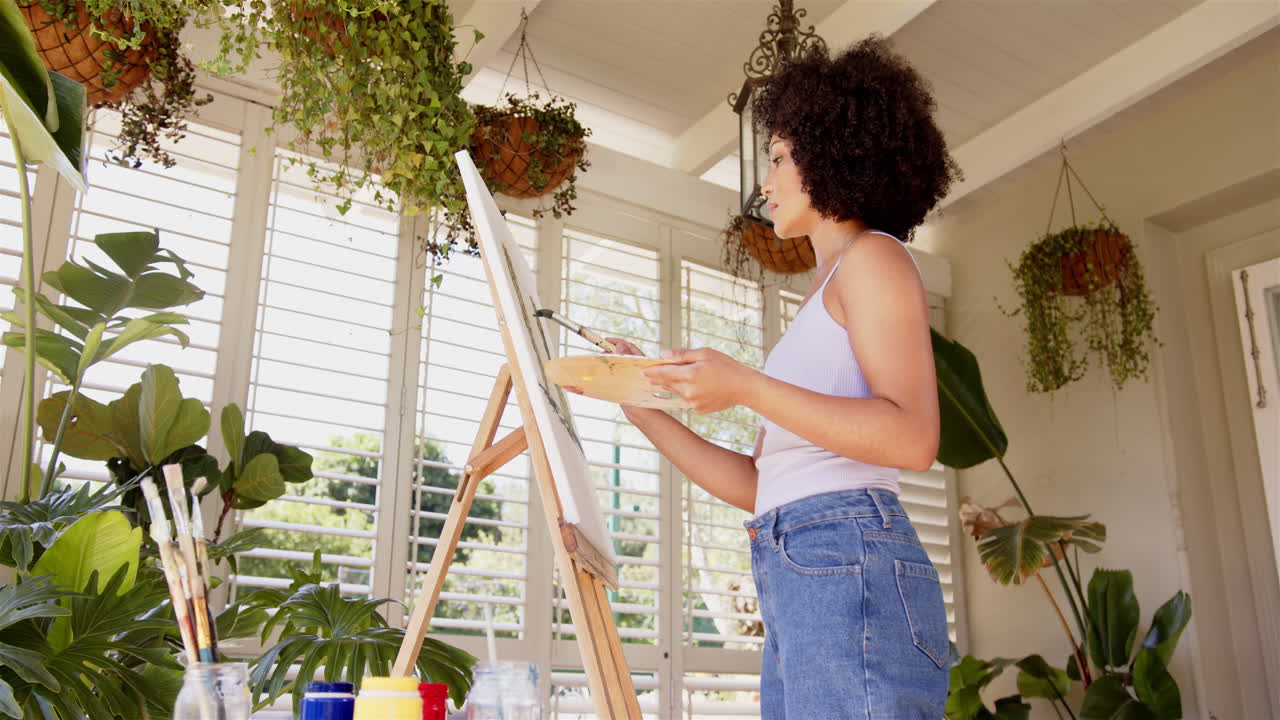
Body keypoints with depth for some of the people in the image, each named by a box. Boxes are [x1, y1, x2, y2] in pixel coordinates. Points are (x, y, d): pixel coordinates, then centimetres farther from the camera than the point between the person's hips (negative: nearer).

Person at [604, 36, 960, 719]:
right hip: (796, 585, 8)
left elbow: (913, 438, -14)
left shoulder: (873, 257, 2)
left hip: (849, 565, -8)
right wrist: (646, 411, 15)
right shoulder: (819, 304, 27)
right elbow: (756, 485, 20)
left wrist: (745, 387, -18)